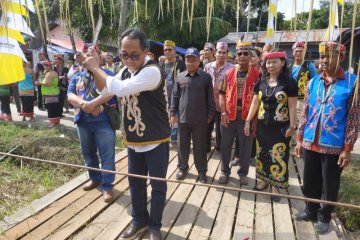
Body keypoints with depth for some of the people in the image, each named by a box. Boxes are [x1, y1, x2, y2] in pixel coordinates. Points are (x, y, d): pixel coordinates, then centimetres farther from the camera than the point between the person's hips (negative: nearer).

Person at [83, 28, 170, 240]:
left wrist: (96, 67, -18)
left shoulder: (152, 71, -22)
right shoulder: (126, 71, 4)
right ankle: (140, 220, 39)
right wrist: (94, 68, -3)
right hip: (134, 140, 7)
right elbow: (105, 89, 14)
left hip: (156, 141, -7)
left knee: (158, 185, 9)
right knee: (135, 182, 19)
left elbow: (120, 88, -32)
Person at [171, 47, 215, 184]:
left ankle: (202, 171, 23)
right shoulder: (180, 77, 5)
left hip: (200, 119, -2)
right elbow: (175, 97, 8)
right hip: (183, 117, 2)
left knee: (200, 146, 8)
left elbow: (210, 98, 2)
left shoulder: (206, 77, 0)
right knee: (183, 145, 14)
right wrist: (173, 113, 4)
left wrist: (210, 114, -1)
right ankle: (182, 168, 31)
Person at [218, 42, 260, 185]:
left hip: (247, 115, -1)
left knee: (245, 146, 10)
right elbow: (222, 93, 3)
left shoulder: (256, 74, 0)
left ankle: (243, 173, 27)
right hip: (229, 115, 2)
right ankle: (225, 171, 26)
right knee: (225, 145, 9)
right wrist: (223, 112, -7)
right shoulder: (229, 73, 5)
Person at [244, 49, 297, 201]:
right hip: (262, 125, 4)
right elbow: (255, 103, 7)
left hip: (280, 127, -4)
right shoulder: (261, 82, 4)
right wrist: (248, 121, 5)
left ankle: (275, 185, 20)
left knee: (278, 156, 4)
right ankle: (263, 180, 31)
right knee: (262, 153, 13)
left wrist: (292, 126, -8)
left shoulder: (289, 83, -7)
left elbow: (292, 106, -6)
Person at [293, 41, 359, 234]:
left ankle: (324, 217, 32)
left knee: (329, 186, 12)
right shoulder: (313, 82, 4)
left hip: (334, 147, -3)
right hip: (310, 144, 4)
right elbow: (305, 113, 7)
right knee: (309, 182, 16)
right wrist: (299, 140, 6)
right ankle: (311, 211, 37)